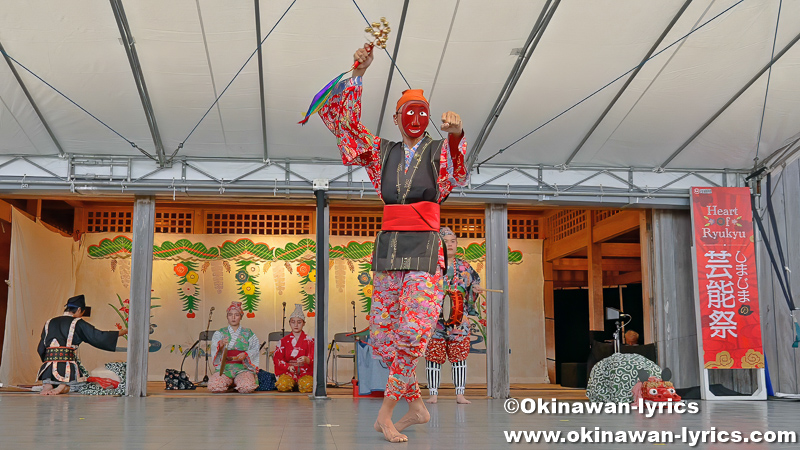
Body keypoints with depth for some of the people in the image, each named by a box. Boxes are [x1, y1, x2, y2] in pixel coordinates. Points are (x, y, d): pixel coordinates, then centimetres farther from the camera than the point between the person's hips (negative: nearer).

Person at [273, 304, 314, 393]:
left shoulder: (309, 340, 8)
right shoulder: (284, 341, 12)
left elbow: (313, 359, -5)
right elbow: (276, 358, 3)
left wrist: (306, 360, -30)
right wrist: (288, 366, -16)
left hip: (305, 372, -1)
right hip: (287, 372, 1)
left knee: (307, 386, -34)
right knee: (283, 385, -32)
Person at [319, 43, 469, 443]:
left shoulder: (440, 152, 6)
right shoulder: (382, 152, 14)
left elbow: (457, 174, -18)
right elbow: (340, 118, 12)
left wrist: (456, 135, -40)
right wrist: (357, 74, 0)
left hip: (424, 248, -3)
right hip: (388, 245, 4)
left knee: (412, 334, -14)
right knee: (383, 338, 2)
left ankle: (385, 414, -3)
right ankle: (417, 405, 17)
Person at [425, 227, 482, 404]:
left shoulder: (464, 267, 11)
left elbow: (473, 285, 16)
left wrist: (475, 290, -6)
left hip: (459, 320, 2)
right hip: (434, 319, -2)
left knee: (459, 355, 1)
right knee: (433, 355, 0)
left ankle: (460, 393, 7)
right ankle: (433, 393, 9)